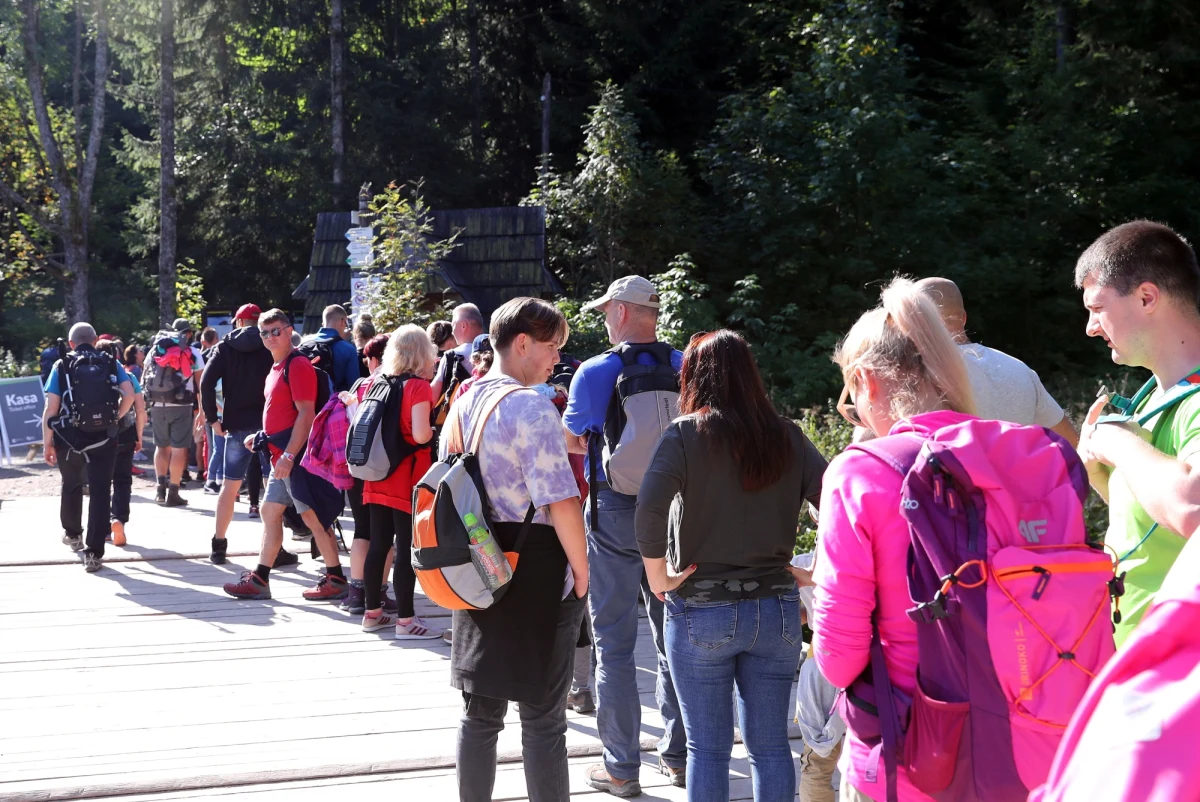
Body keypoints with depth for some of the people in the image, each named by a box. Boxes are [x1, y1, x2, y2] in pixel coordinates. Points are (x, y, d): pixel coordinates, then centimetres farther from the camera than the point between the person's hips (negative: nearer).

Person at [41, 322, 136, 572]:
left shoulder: (61, 366, 2)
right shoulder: (111, 363, 5)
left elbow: (50, 409, -4)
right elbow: (129, 395, -8)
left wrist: (47, 444, 0)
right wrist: (115, 417, 7)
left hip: (69, 439, 1)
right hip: (103, 439, -1)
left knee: (71, 486, 24)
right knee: (100, 492, 0)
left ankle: (72, 533, 43)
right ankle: (93, 553, -6)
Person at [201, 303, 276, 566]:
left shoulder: (226, 346, 5)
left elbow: (207, 382, -6)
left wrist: (212, 418, -1)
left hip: (237, 425, 2)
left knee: (229, 486, 10)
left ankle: (218, 545, 13)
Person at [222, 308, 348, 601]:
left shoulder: (298, 366, -14)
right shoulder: (276, 368, 15)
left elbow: (306, 414, -20)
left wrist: (289, 455, -23)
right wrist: (262, 437, 14)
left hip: (295, 456, -10)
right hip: (280, 456, 10)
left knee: (312, 516, -5)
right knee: (270, 512, 11)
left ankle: (336, 580, 2)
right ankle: (260, 579, 16)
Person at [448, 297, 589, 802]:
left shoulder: (465, 403, 8)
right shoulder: (531, 407, -16)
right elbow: (560, 501, -21)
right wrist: (581, 568, -9)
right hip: (536, 570, -7)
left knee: (480, 712, 14)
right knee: (542, 719, 1)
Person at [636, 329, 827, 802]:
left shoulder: (685, 434, -8)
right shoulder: (786, 437, 3)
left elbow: (649, 509, -22)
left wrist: (658, 578, -11)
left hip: (702, 610, -3)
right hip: (777, 608, 3)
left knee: (707, 749, 7)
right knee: (770, 746, 11)